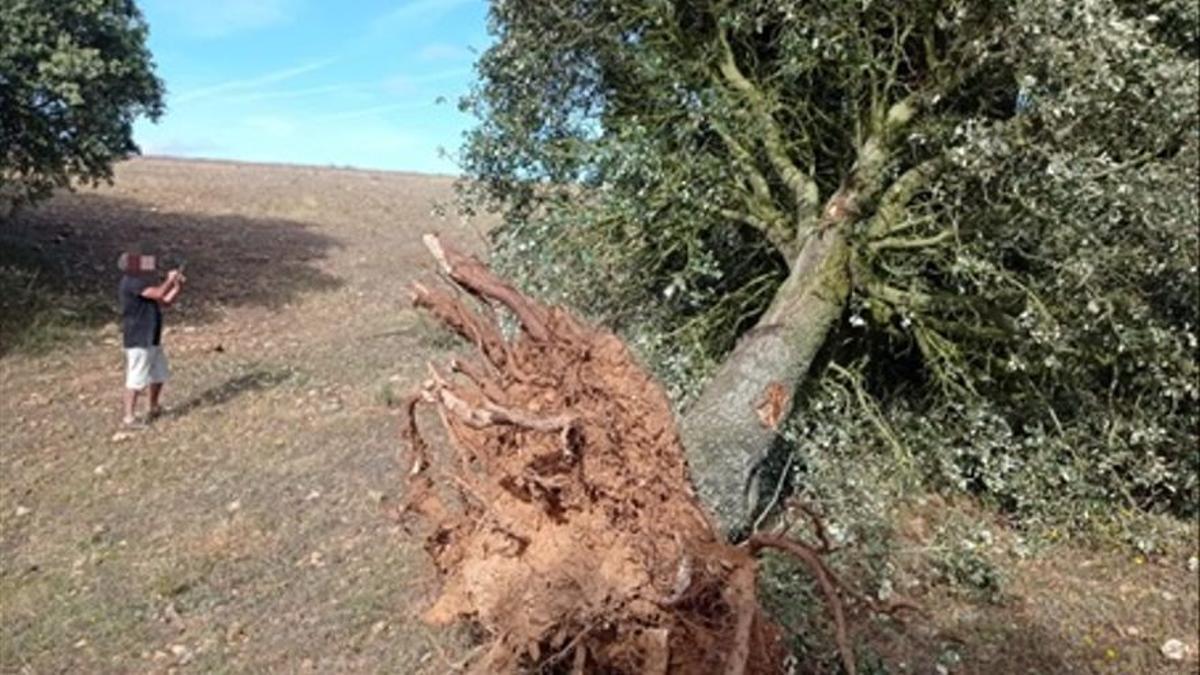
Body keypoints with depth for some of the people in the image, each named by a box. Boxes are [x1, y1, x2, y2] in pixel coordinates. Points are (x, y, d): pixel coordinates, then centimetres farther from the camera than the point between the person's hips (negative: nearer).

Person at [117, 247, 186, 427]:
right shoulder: (131, 282, -17)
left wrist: (178, 287, 1)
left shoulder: (143, 282, 13)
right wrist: (170, 279, -11)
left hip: (152, 339, 10)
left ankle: (154, 409, 34)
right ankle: (129, 417, 4)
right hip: (138, 341, -10)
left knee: (159, 375, 19)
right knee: (136, 379, -4)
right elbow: (159, 293, -27)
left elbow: (166, 302, 16)